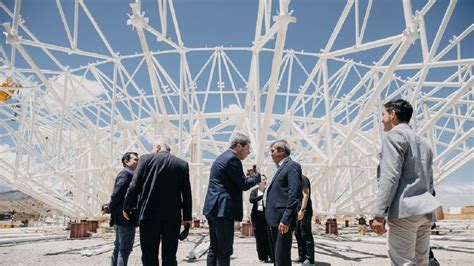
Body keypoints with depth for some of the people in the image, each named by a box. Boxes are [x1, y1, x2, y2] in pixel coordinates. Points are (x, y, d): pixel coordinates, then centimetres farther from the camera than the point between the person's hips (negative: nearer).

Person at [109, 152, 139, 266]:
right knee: (125, 249, -4)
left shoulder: (128, 174, 16)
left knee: (119, 248, 18)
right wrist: (112, 209, -11)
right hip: (126, 218, -10)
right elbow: (116, 194, -22)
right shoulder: (126, 174, -15)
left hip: (120, 219, 10)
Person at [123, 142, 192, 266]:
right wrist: (187, 216, 10)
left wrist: (127, 207, 6)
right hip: (173, 216, 2)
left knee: (149, 255, 6)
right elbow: (186, 192, 5)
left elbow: (134, 185, -5)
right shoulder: (182, 164, 6)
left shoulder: (146, 158, 0)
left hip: (149, 214, -2)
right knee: (169, 256, 9)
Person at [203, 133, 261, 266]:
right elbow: (243, 185, -12)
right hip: (223, 209, -10)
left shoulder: (222, 157, 19)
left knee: (214, 248, 14)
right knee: (224, 251, -5)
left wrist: (246, 175, 17)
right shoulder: (233, 159, -12)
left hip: (213, 209, 10)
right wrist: (256, 176, 4)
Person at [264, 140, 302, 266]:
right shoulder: (281, 168, 21)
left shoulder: (292, 166, -8)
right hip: (274, 220, 10)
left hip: (282, 221, -10)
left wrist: (286, 220, -23)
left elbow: (294, 194, -18)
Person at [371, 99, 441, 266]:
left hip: (404, 210, -9)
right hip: (424, 211, 9)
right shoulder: (423, 143, 24)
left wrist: (379, 213, -17)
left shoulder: (394, 136, -3)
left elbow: (390, 177, -15)